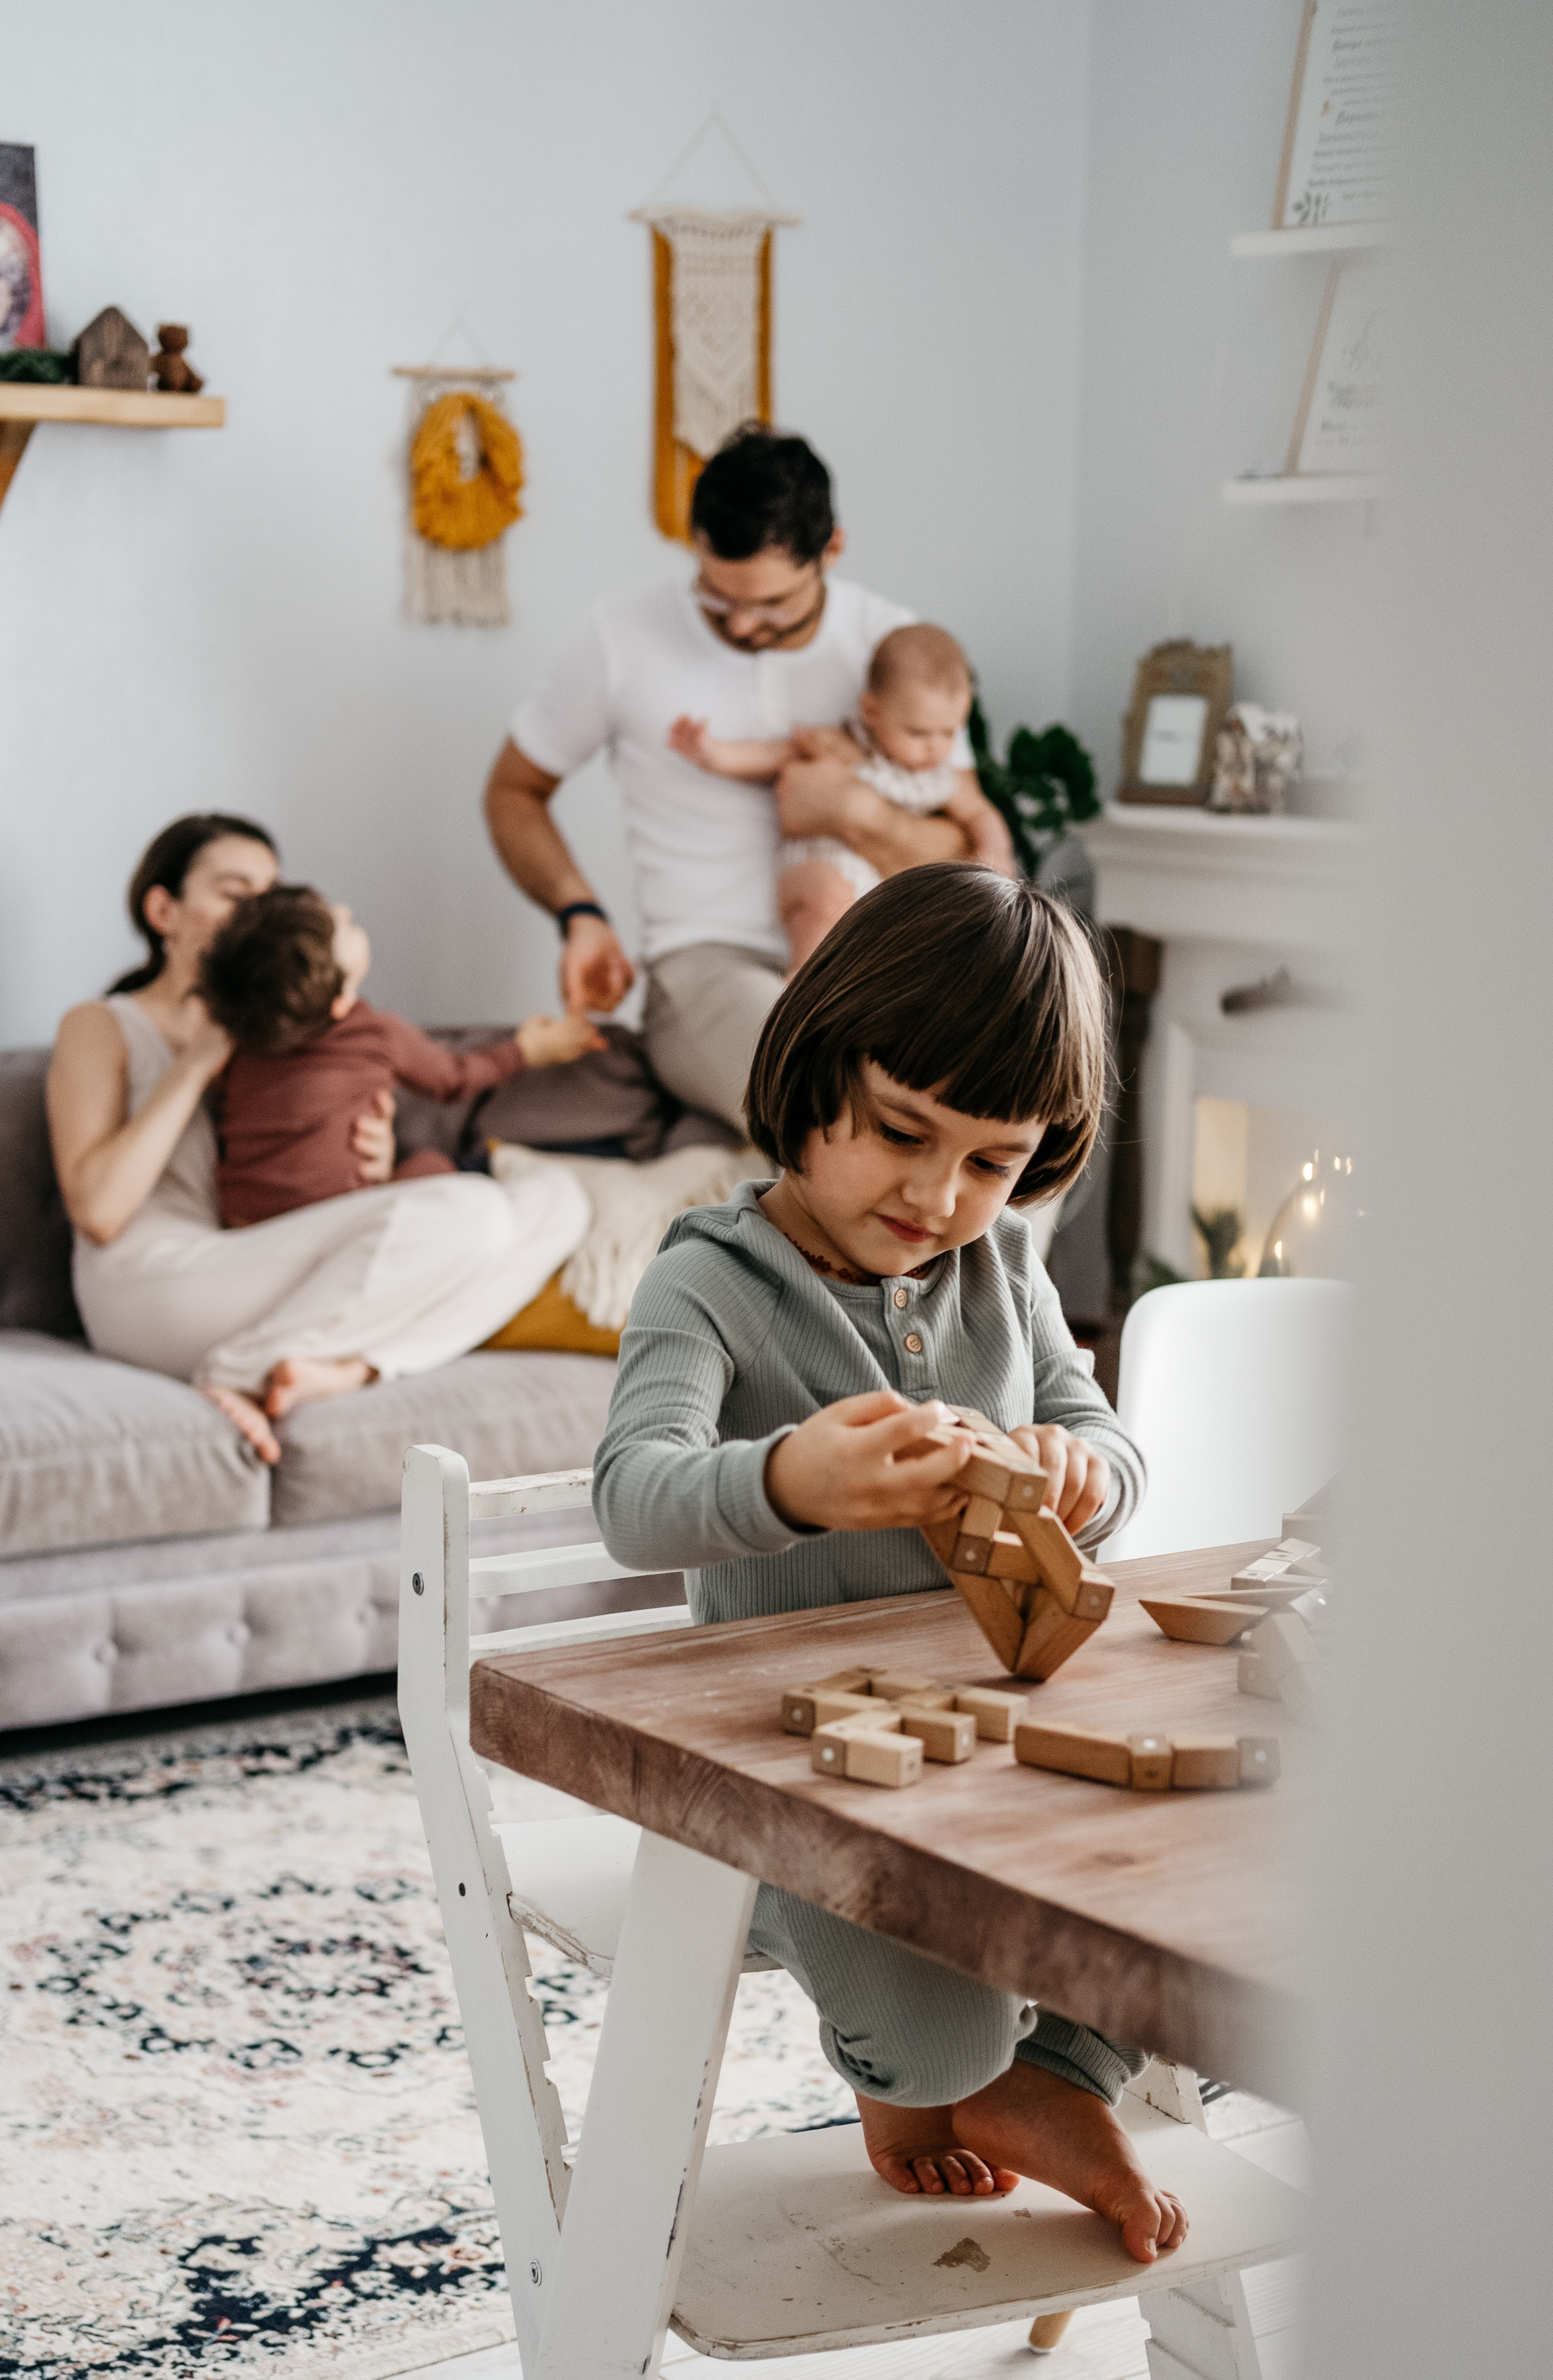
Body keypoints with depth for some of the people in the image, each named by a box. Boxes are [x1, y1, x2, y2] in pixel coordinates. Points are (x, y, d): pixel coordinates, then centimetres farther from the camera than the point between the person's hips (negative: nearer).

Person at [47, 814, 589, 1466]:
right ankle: (236, 1376, -21)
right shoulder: (101, 1027, 10)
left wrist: (376, 1161, 0)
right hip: (155, 1296, -7)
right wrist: (195, 1067, -4)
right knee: (466, 1211, -26)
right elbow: (97, 1211, -6)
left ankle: (347, 1365, -25)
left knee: (559, 1194, -9)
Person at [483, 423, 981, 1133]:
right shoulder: (624, 641, 2)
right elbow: (513, 790, 16)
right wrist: (579, 915, -1)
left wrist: (856, 815, -14)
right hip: (709, 962, -3)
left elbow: (965, 855, 5)